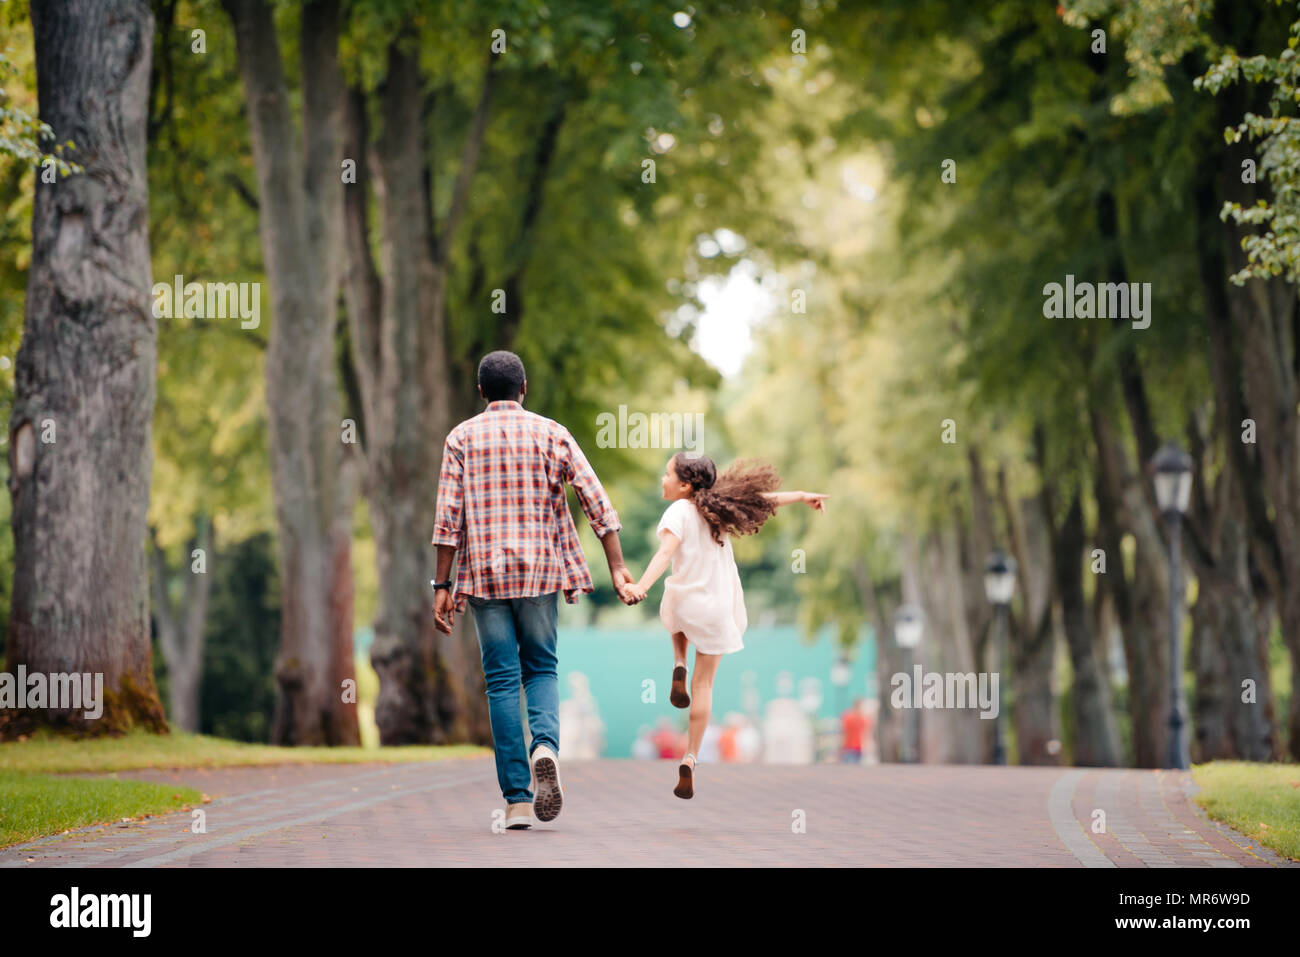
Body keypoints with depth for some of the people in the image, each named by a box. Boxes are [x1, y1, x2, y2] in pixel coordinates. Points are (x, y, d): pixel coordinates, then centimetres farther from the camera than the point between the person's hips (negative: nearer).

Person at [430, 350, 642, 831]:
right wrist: (617, 568, -1)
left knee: (502, 679, 3)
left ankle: (517, 800, -2)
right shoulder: (551, 434, 4)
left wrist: (442, 585, -2)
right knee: (541, 667, 16)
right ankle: (545, 746, -14)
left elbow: (448, 517, -4)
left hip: (484, 571, -1)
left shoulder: (462, 438, 2)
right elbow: (597, 503, -2)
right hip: (540, 568, 1)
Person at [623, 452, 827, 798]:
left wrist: (642, 585, -40)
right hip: (717, 608, 3)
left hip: (683, 605, -3)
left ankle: (679, 666, 12)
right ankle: (689, 759, 4)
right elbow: (763, 500, 15)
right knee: (704, 684, 10)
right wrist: (803, 496, 29)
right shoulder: (717, 507, 4)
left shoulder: (678, 512, -11)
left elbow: (666, 551, -27)